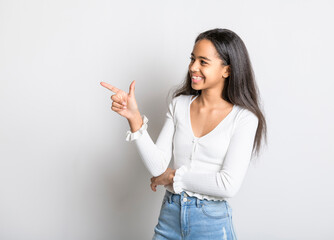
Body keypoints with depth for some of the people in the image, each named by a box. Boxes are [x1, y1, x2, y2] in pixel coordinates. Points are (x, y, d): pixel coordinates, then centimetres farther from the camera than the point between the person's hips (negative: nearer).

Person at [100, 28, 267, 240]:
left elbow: (229, 185, -18)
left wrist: (174, 177, -9)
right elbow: (158, 166, -6)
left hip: (211, 222, -3)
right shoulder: (179, 105, 1)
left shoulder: (244, 118, -10)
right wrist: (134, 118, -16)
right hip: (170, 215, 4)